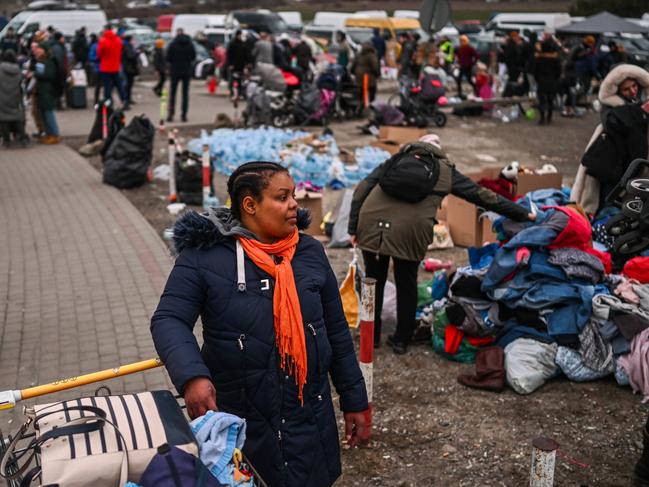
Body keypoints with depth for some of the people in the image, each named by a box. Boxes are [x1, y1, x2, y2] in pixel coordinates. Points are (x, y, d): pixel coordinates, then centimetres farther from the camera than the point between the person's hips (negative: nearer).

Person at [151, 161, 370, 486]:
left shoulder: (310, 252, 3)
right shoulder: (204, 255, -9)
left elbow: (336, 331, 7)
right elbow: (168, 320, -12)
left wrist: (354, 400, 9)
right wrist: (192, 375, -31)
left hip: (308, 416, 3)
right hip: (236, 419, -3)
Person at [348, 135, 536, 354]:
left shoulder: (397, 159, 26)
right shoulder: (446, 172, 21)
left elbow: (362, 189, 15)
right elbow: (483, 196, 23)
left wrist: (353, 227, 15)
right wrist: (524, 215, 29)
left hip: (372, 225, 2)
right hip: (410, 231, -2)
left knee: (374, 280, 21)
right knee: (406, 284, 19)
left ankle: (371, 335, 32)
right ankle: (401, 339, 30)